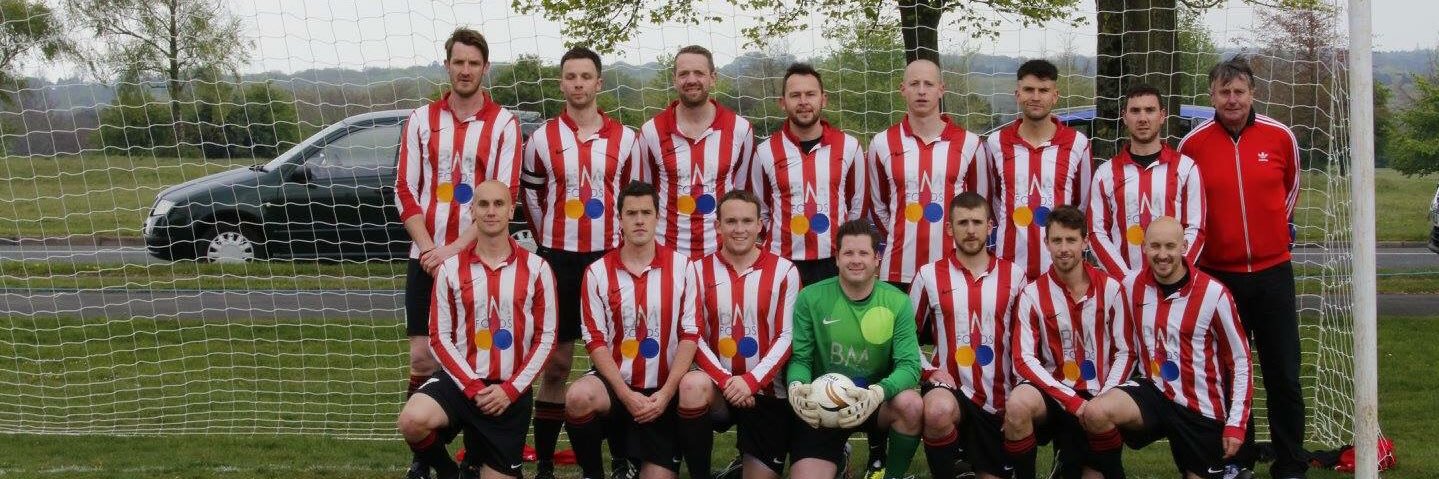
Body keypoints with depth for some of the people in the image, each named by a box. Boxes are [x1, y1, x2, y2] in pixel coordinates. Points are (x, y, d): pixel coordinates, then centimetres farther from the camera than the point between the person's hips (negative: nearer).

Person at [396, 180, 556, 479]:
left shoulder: (536, 269, -1)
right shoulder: (450, 269, 0)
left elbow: (546, 338, 0)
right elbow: (440, 337, 0)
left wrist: (511, 390, -10)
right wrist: (473, 387, -12)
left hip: (511, 391, 1)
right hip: (460, 380, -1)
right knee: (412, 421, -30)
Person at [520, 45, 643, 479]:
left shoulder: (625, 139, 4)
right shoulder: (542, 139, 3)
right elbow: (531, 196, 12)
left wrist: (620, 245, 9)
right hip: (559, 259, 0)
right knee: (556, 363, 3)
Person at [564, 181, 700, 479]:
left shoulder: (681, 267, 0)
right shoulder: (597, 272, -2)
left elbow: (689, 335, -3)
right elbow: (595, 340, -4)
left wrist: (666, 392, -13)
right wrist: (626, 394, -15)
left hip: (662, 392, 1)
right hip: (615, 384, -1)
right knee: (578, 397, -34)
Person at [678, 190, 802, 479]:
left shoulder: (784, 271, 0)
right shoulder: (700, 270, 2)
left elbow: (787, 336, -6)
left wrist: (751, 381, -18)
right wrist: (724, 379, -18)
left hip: (767, 391, 0)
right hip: (717, 385, 0)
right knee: (692, 385, -35)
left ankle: (749, 456, 38)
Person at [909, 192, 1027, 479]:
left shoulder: (1013, 276, 4)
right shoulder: (930, 275, 1)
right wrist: (930, 370, -10)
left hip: (998, 399, 3)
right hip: (949, 387, -2)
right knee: (939, 410, -38)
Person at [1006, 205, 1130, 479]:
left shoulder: (1110, 289, 2)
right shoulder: (1032, 295, -2)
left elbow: (1124, 353, 3)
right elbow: (1024, 359, -9)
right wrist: (1071, 400, -19)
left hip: (1097, 397, 2)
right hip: (1053, 393, -1)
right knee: (1018, 404, -35)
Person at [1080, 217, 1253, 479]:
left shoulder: (1214, 294, -12)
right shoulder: (1132, 286, -2)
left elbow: (1240, 361, -5)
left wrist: (1236, 424, -8)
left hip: (1201, 408, -2)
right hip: (1152, 391, 2)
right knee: (1095, 413, -26)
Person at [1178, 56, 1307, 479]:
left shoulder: (1280, 136, -1)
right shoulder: (1193, 144, -4)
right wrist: (1200, 239, 9)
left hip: (1273, 270, 0)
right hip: (1218, 273, 0)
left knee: (1283, 373, 3)